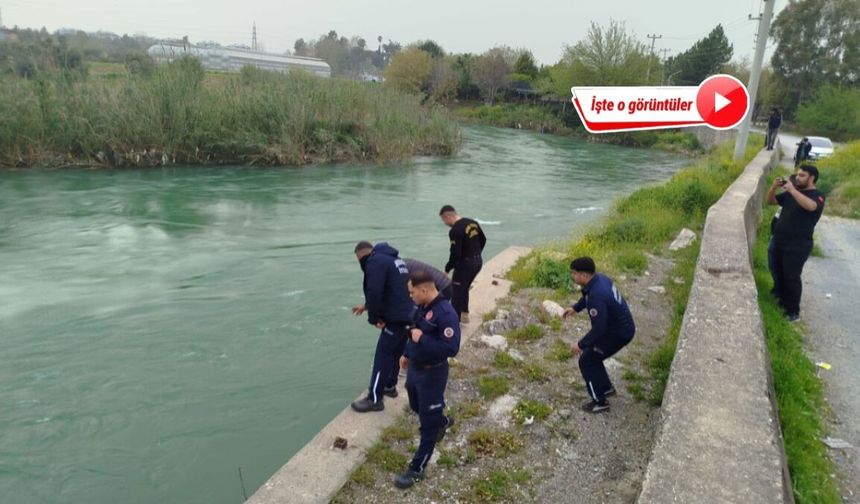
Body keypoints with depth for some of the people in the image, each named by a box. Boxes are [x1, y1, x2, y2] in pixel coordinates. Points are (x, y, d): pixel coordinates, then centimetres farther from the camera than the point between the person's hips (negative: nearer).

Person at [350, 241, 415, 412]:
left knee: (382, 356, -2)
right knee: (396, 353, 22)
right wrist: (367, 306, 25)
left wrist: (374, 318, -10)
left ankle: (374, 399, 5)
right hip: (407, 314, 10)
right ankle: (390, 386, 36)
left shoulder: (374, 262, -14)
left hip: (395, 318, -10)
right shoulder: (392, 258, 18)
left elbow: (374, 292, -23)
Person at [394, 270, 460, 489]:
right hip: (415, 367, 9)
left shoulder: (445, 314, -29)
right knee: (417, 406, 30)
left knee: (427, 424, 5)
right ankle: (442, 421, 58)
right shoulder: (424, 306, -1)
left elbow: (451, 348, -32)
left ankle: (417, 469, 17)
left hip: (432, 373, -9)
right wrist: (407, 354, 20)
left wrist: (422, 339, -30)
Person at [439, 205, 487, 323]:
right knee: (464, 288, 25)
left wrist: (447, 269, -10)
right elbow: (483, 240, 16)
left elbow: (455, 254, -23)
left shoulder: (455, 231, -21)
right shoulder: (472, 222, 5)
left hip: (465, 264, -9)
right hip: (478, 262, 9)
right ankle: (464, 314, 33)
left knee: (456, 293, 3)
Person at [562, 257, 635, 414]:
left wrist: (580, 345, -18)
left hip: (619, 333, -9)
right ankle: (607, 388, 38)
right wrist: (575, 308, 13)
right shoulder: (599, 278, -6)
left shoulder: (597, 296, -35)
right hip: (621, 326, 9)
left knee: (586, 361, 2)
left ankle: (600, 402, 15)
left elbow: (598, 328, -29)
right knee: (591, 355, 22)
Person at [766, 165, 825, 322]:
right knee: (778, 274, 16)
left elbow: (811, 206, -32)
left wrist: (792, 190, -32)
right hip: (780, 241, 7)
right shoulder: (791, 193, 11)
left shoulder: (817, 195, -10)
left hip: (798, 246, -7)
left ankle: (793, 311, 6)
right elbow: (770, 201, 14)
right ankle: (783, 302, 33)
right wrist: (774, 187, -5)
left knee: (791, 277, -5)